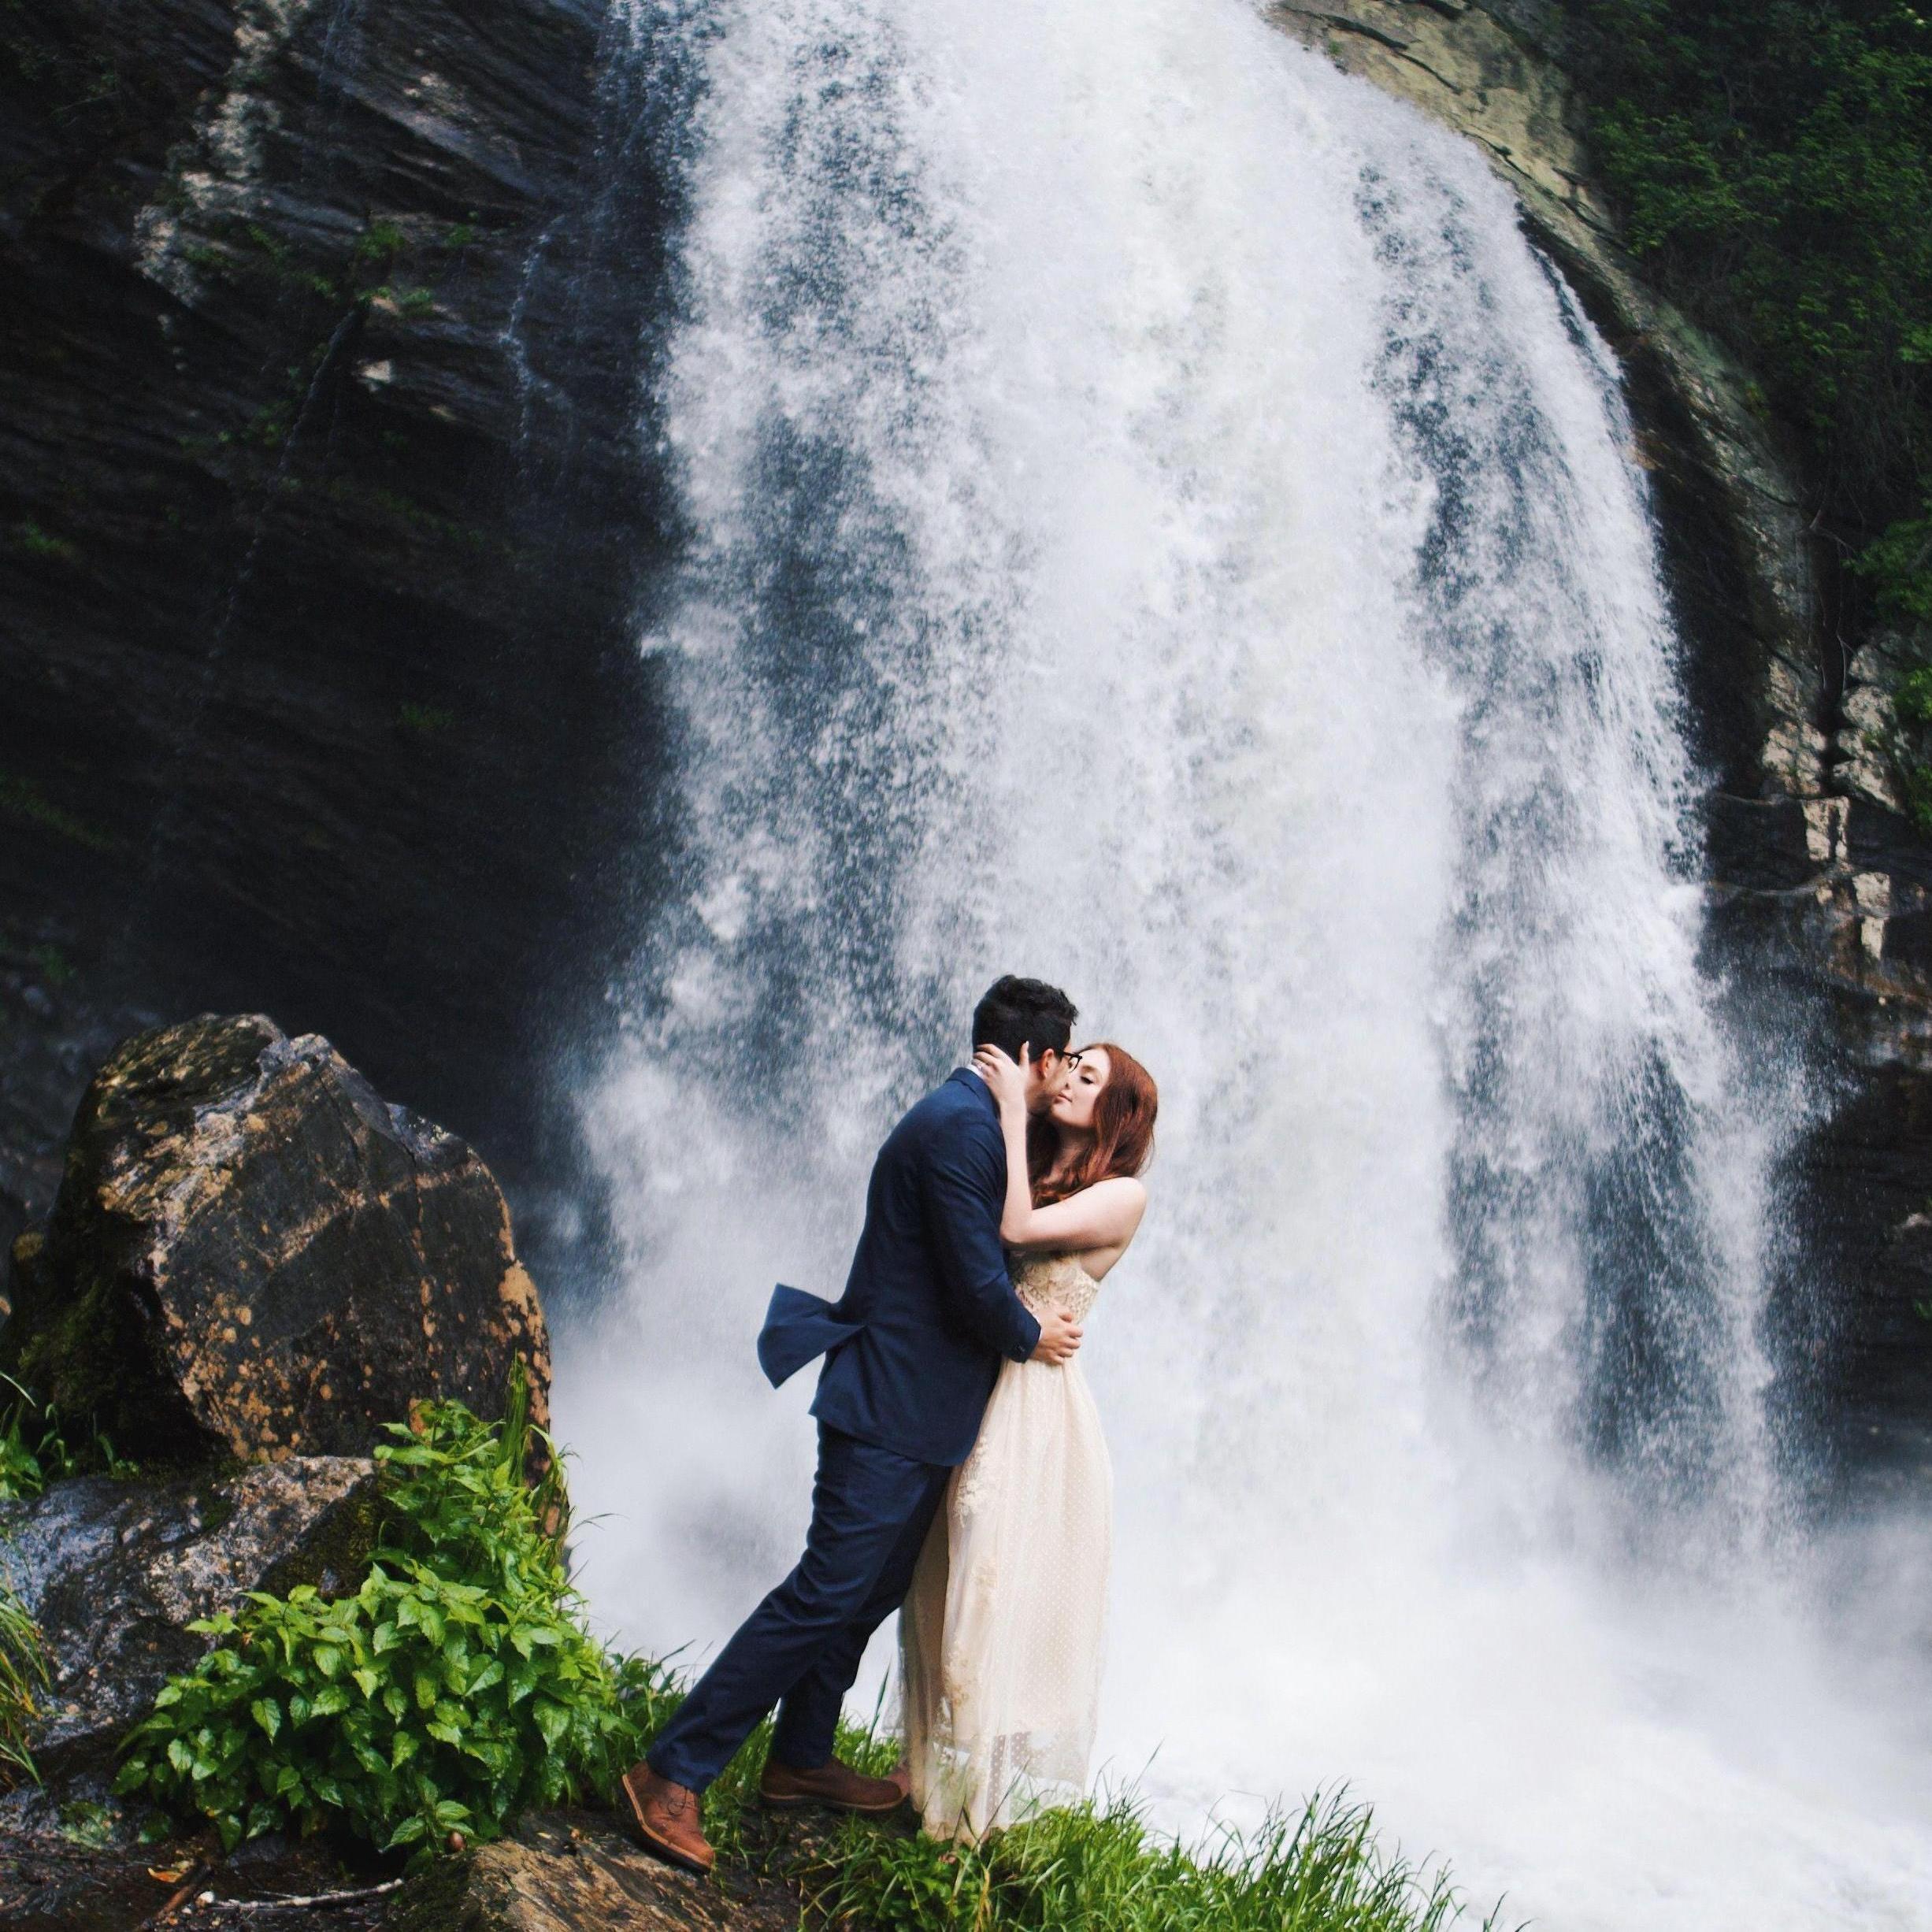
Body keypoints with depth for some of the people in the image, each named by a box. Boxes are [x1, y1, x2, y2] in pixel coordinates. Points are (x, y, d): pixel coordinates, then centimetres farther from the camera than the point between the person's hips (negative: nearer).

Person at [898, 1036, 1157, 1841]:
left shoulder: (1121, 1195, -6)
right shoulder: (1027, 1169, 13)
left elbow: (1018, 1229, -21)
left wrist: (1012, 1106, -17)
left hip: (1035, 1411, -6)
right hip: (971, 1399, 6)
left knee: (1005, 1595, 1)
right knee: (950, 1589, 14)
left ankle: (994, 1793, 16)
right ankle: (937, 1768, 29)